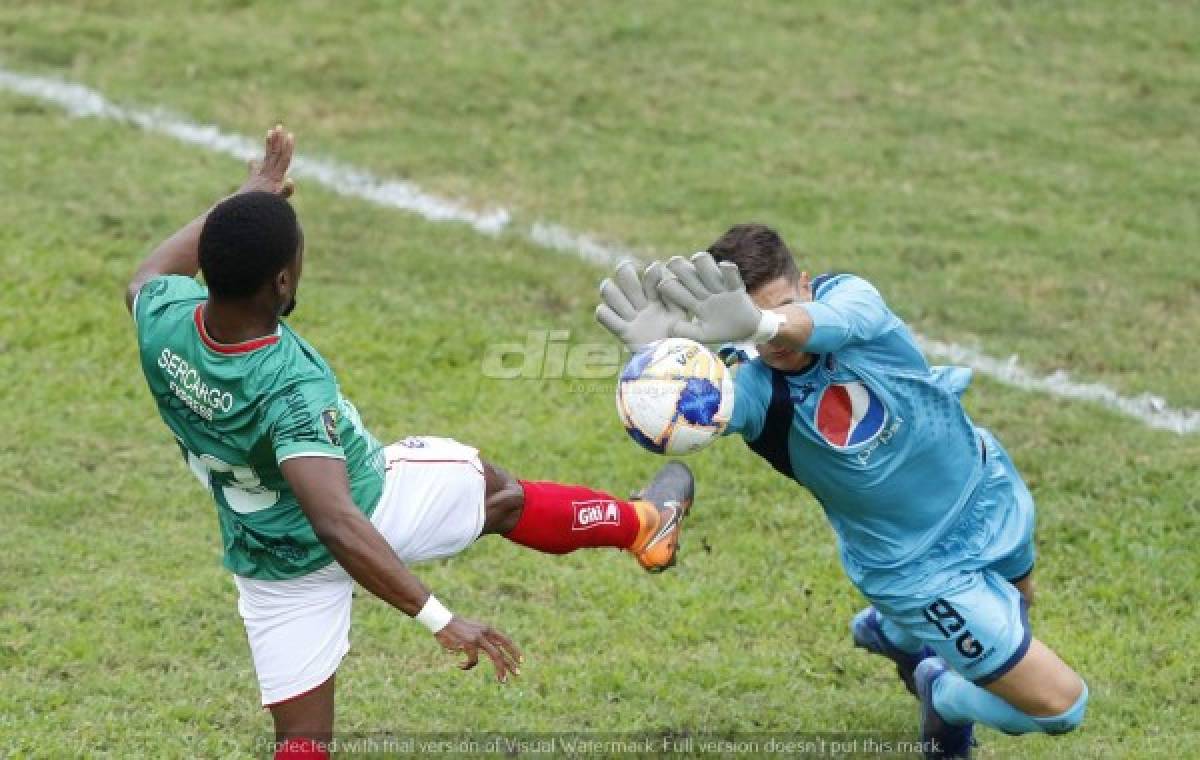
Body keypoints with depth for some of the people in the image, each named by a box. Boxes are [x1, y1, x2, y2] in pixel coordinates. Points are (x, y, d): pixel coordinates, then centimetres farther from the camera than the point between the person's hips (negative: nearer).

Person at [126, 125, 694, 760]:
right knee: (496, 490, 23)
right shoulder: (291, 388, -42)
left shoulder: (162, 318, -23)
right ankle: (643, 526, 47)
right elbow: (337, 526, -50)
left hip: (268, 565, 5)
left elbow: (148, 276, 4)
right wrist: (439, 619, -47)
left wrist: (248, 199, 13)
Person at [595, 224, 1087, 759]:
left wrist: (762, 322, -74)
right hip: (919, 567, -4)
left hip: (988, 493, 4)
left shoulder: (852, 298, -25)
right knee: (1060, 706, -5)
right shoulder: (750, 383, -30)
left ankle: (889, 631, 56)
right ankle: (943, 694, 27)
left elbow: (825, 322, -50)